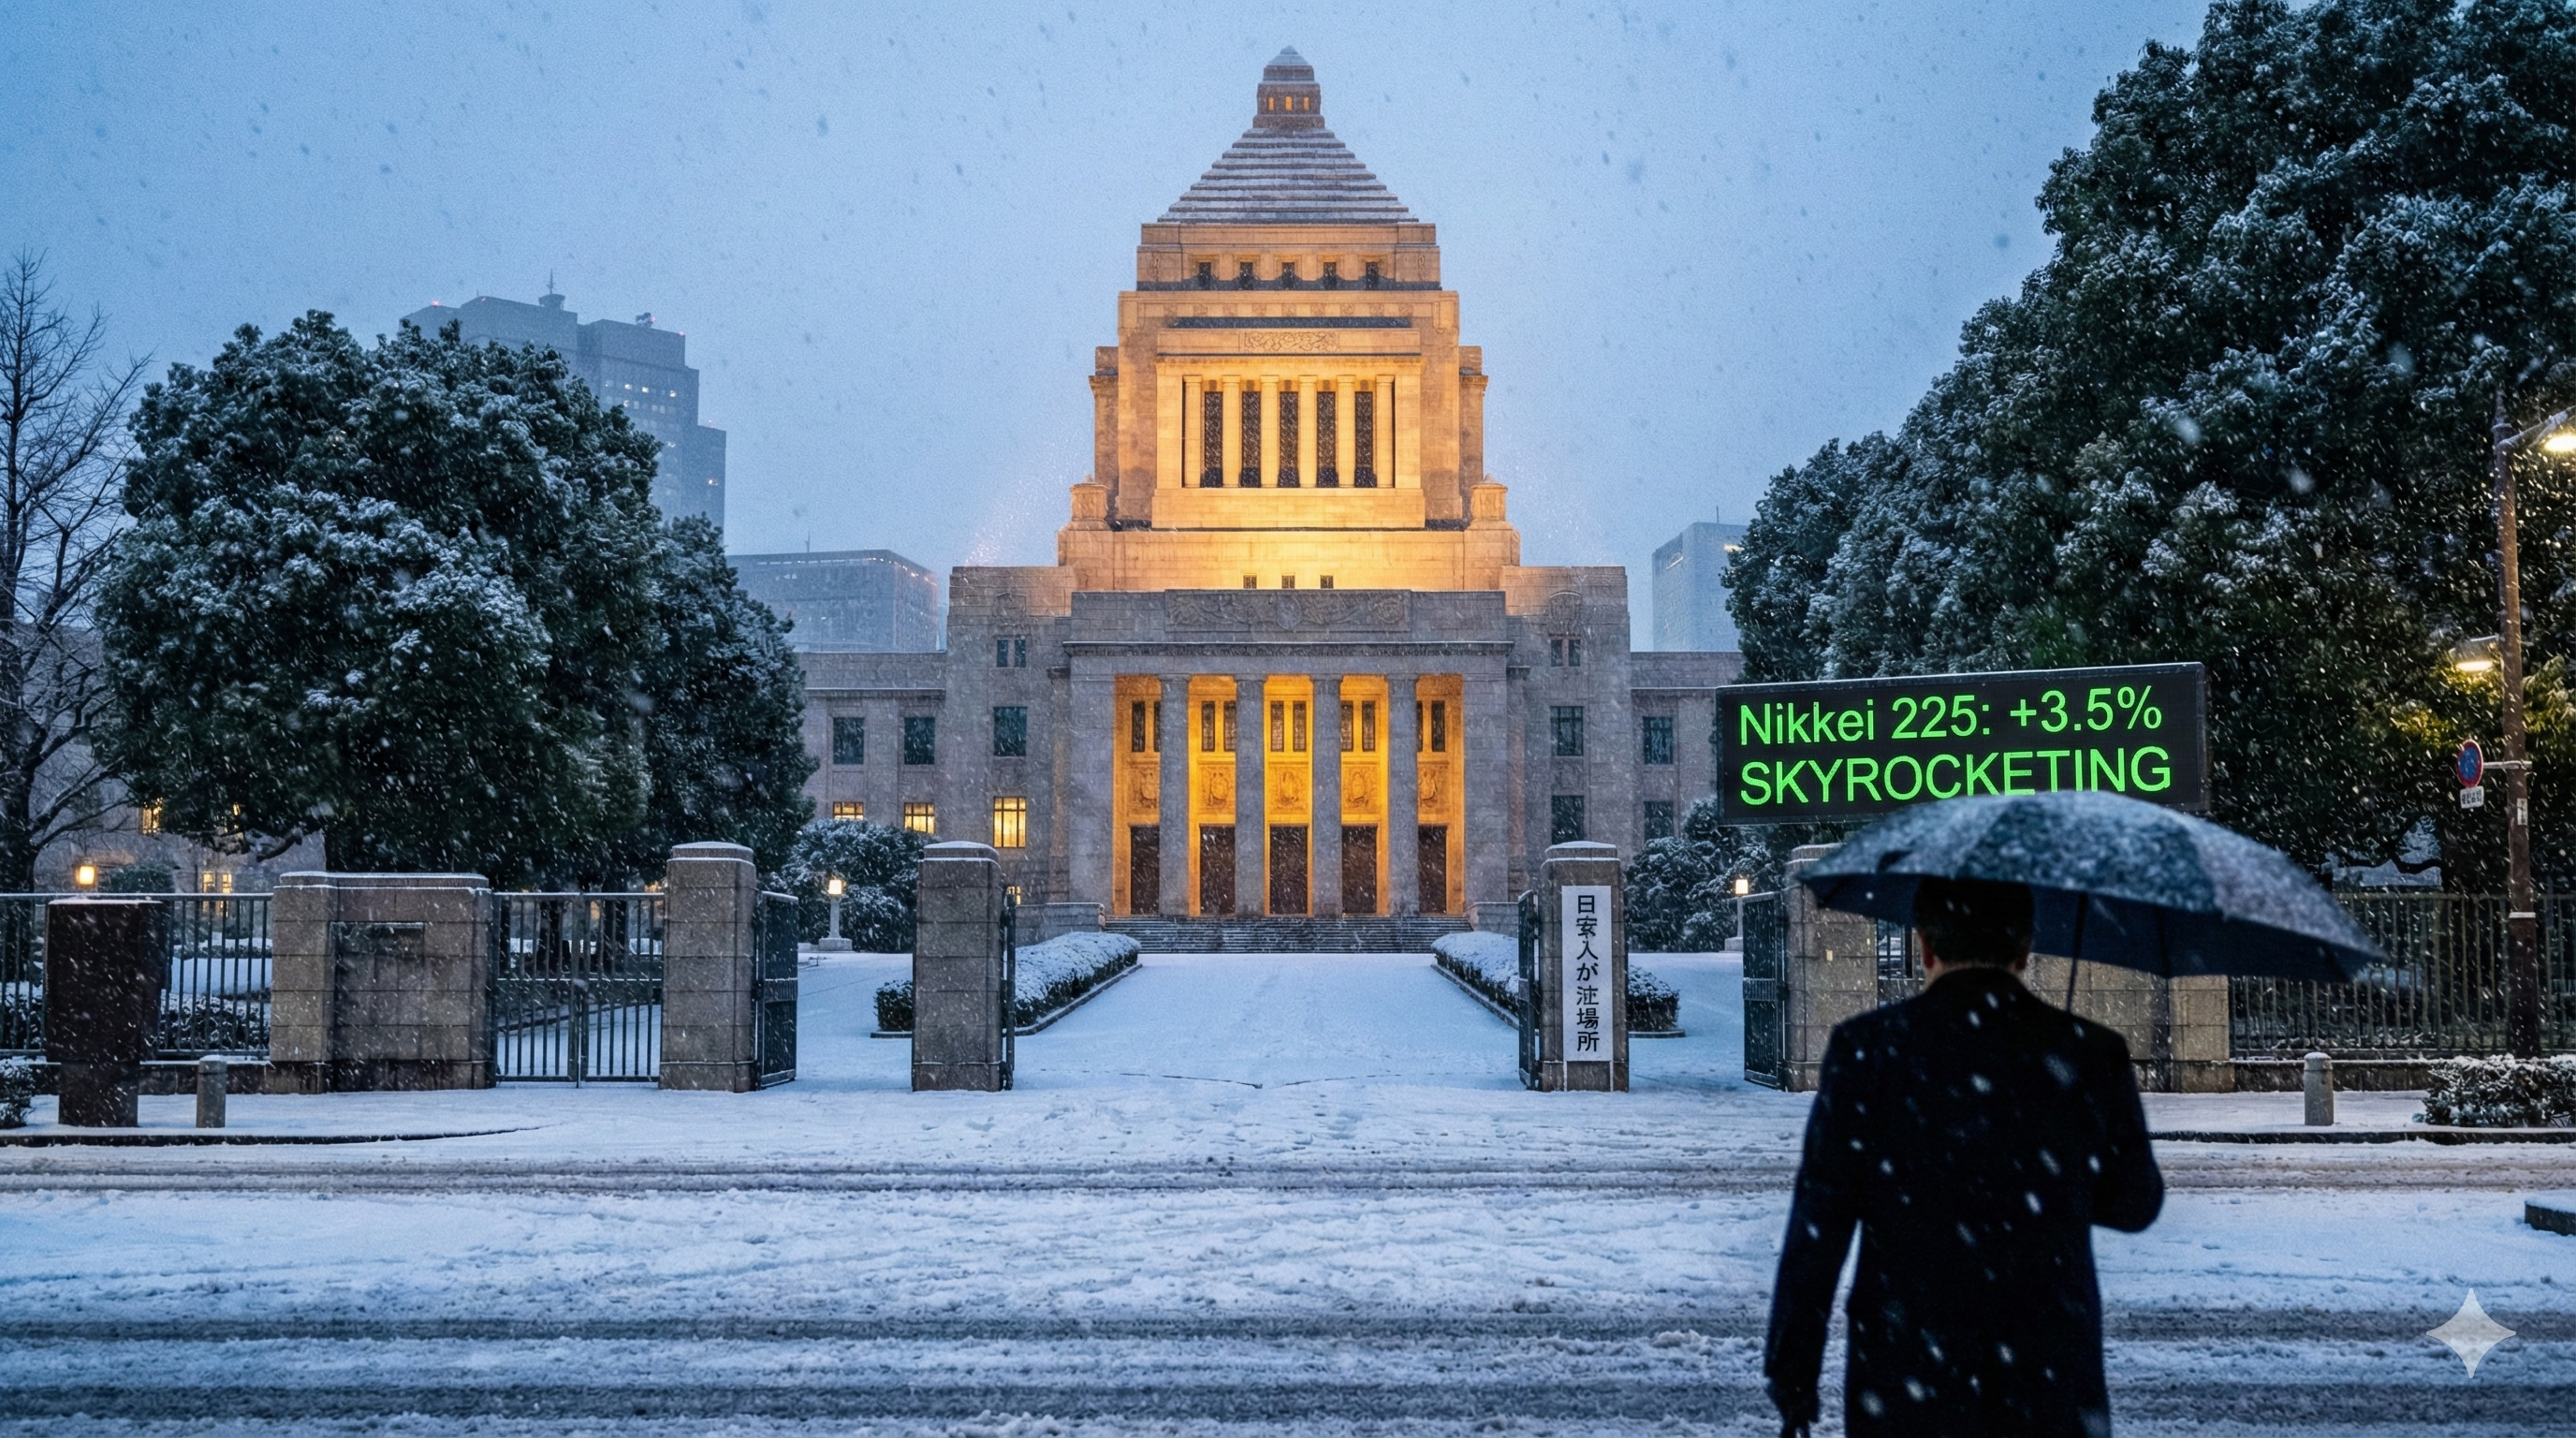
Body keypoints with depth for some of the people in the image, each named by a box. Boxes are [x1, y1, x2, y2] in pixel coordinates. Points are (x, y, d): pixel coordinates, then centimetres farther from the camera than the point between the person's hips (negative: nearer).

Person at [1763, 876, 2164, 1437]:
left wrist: (1791, 1368, 1)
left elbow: (1818, 1223, -6)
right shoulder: (2093, 1056, -2)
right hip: (2054, 1391, 1)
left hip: (1903, 1391, -1)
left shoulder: (1865, 1049, -7)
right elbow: (2135, 1205, 11)